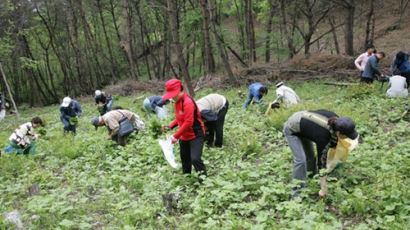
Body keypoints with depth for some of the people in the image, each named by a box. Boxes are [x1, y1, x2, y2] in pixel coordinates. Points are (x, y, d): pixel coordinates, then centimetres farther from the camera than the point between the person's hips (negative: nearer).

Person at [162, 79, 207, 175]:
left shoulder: (187, 102, -24)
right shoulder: (177, 101, 5)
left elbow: (188, 122, -28)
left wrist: (176, 136, -23)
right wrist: (169, 127, -1)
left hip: (195, 135, -9)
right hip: (184, 136, 9)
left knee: (195, 159, -19)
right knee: (185, 159, 20)